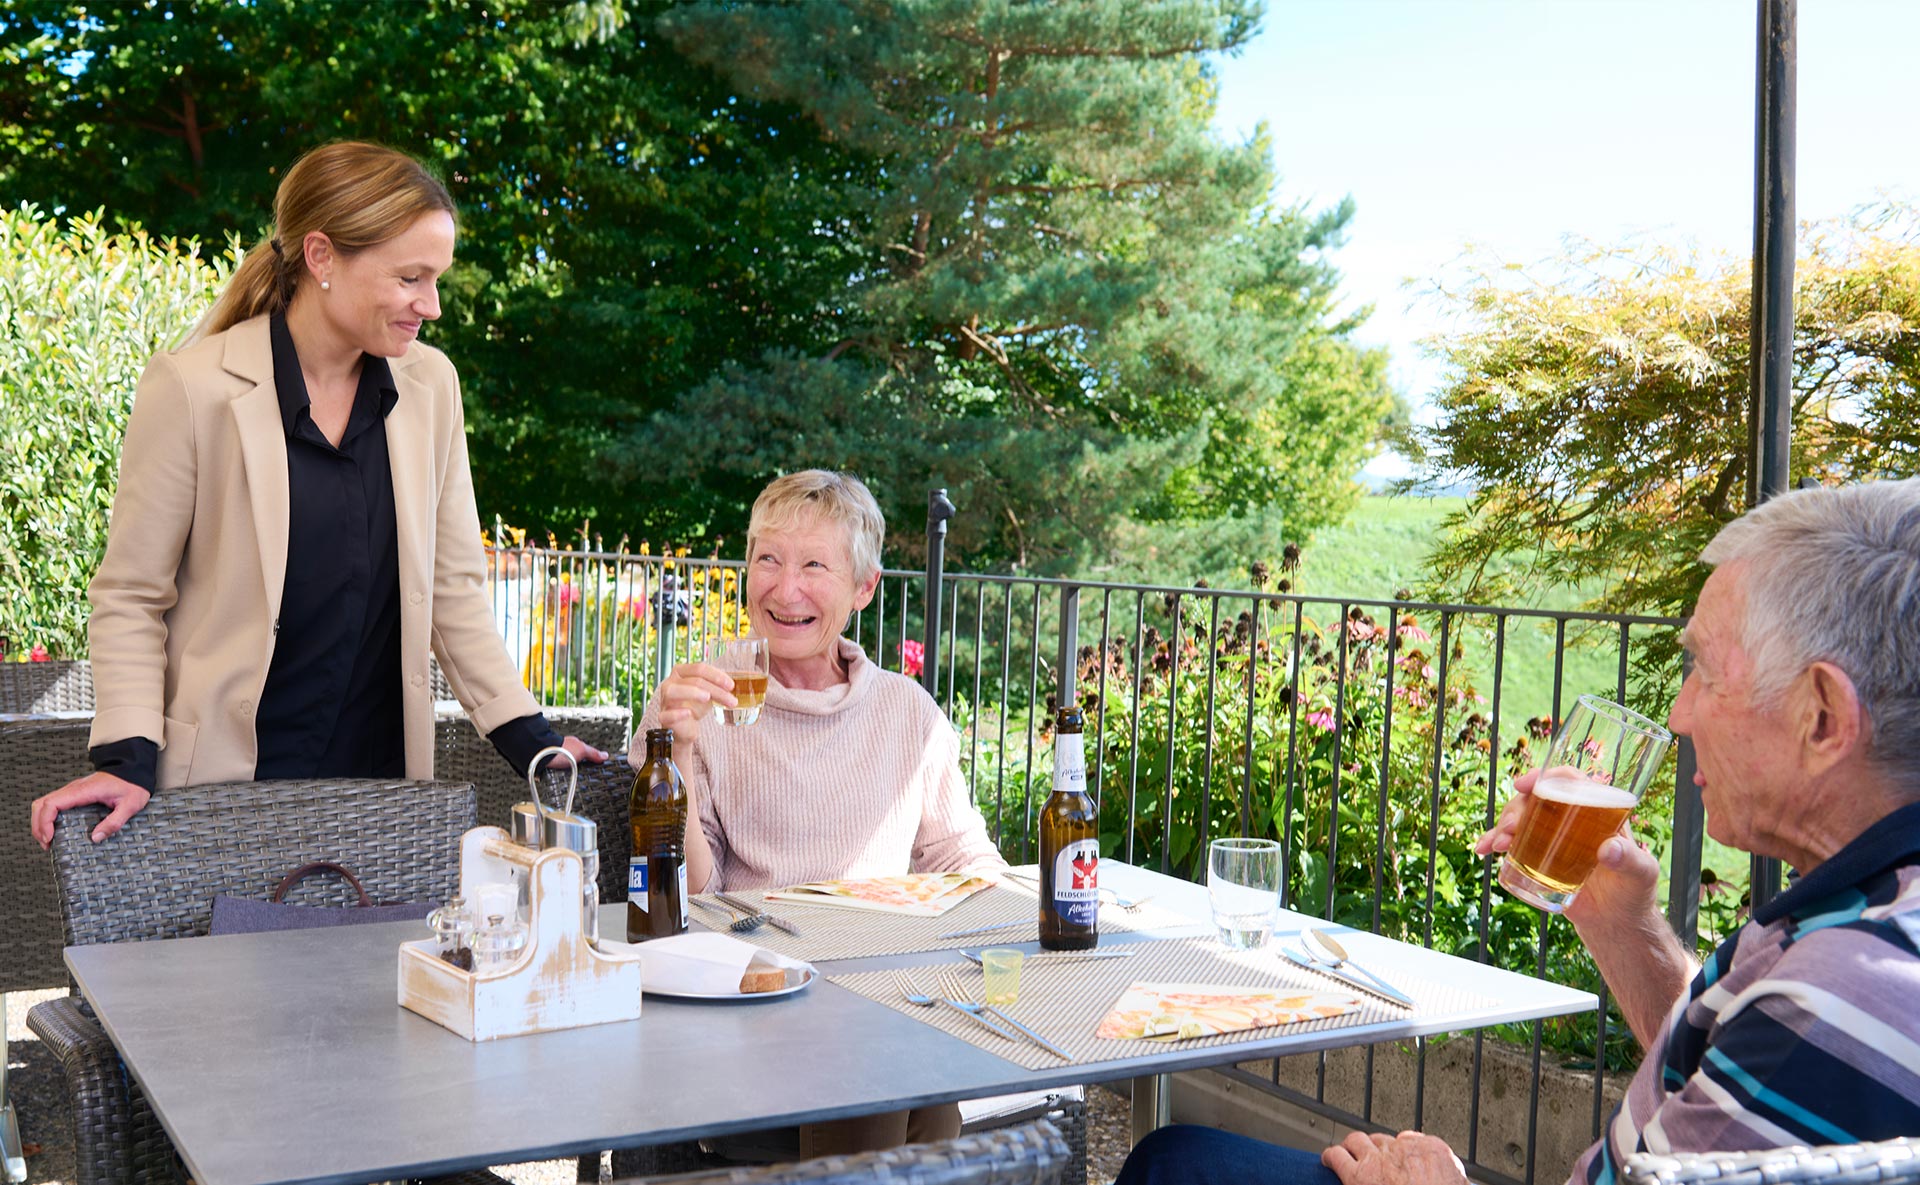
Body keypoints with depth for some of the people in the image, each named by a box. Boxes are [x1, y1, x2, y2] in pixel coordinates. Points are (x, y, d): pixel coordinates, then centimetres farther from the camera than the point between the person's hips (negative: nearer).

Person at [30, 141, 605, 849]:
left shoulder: (429, 384, 3)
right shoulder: (190, 390, -10)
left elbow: (451, 585, 8)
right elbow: (129, 597, -4)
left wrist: (527, 739, 0)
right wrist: (127, 758, -17)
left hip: (382, 783, 4)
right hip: (224, 788, -4)